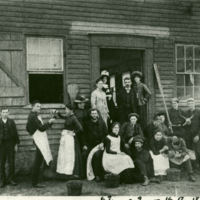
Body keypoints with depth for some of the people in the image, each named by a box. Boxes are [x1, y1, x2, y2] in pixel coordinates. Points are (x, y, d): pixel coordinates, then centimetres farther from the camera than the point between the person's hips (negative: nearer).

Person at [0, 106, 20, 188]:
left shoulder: (11, 122, 7)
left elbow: (15, 133, 7)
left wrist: (16, 144, 3)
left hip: (10, 143, 1)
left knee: (11, 162, 5)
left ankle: (11, 179, 16)